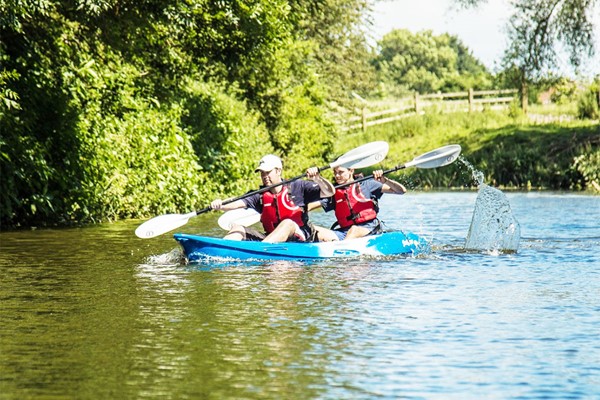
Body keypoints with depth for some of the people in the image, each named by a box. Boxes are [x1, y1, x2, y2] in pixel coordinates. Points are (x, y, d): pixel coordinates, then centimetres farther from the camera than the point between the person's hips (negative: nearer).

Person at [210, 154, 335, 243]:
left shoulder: (297, 187, 2)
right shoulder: (260, 196, 9)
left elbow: (329, 192, -4)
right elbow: (238, 203, -6)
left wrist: (317, 178, -25)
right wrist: (220, 205, -27)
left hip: (298, 239, -4)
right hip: (272, 239, 4)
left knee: (288, 223, -35)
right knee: (238, 228, -9)